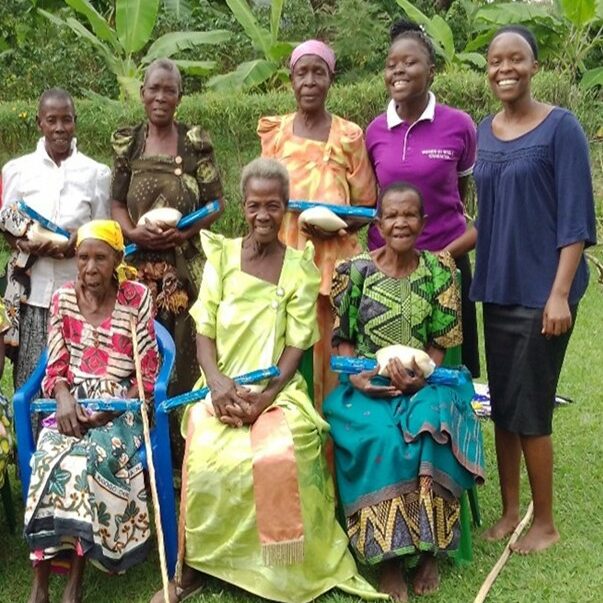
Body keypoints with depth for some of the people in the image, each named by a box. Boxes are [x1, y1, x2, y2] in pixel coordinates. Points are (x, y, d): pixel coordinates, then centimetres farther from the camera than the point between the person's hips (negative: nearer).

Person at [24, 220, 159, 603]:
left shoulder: (137, 299, -3)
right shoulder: (63, 299, 5)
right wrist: (64, 399, -16)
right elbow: (56, 367, 6)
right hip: (72, 403, 2)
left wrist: (110, 410, -16)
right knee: (49, 457, -28)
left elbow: (147, 374, -3)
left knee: (87, 459, -32)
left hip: (119, 406, -2)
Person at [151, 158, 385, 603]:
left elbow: (298, 344, -1)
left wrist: (265, 396, -15)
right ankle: (194, 566, -8)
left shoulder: (300, 266, 4)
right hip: (223, 388, 1)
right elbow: (204, 330, 3)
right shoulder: (221, 255, 7)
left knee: (279, 460, -29)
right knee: (208, 460, -28)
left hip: (278, 391, -1)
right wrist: (217, 383, -15)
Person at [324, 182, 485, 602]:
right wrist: (355, 377, -14)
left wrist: (420, 379, -15)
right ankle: (388, 557, -19)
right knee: (379, 438, -32)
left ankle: (429, 551, -15)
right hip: (368, 385, 0)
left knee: (429, 430, -32)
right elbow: (343, 337, 4)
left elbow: (441, 342, 2)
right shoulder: (355, 270, 1)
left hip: (424, 383, 1)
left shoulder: (439, 270, 2)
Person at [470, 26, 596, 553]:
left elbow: (576, 218, -12)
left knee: (529, 410, -1)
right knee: (502, 406, 11)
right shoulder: (484, 133, 9)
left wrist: (560, 293, -18)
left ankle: (545, 523, 16)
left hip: (542, 291, -6)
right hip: (498, 288, 6)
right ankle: (510, 511, 26)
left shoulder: (560, 127, -8)